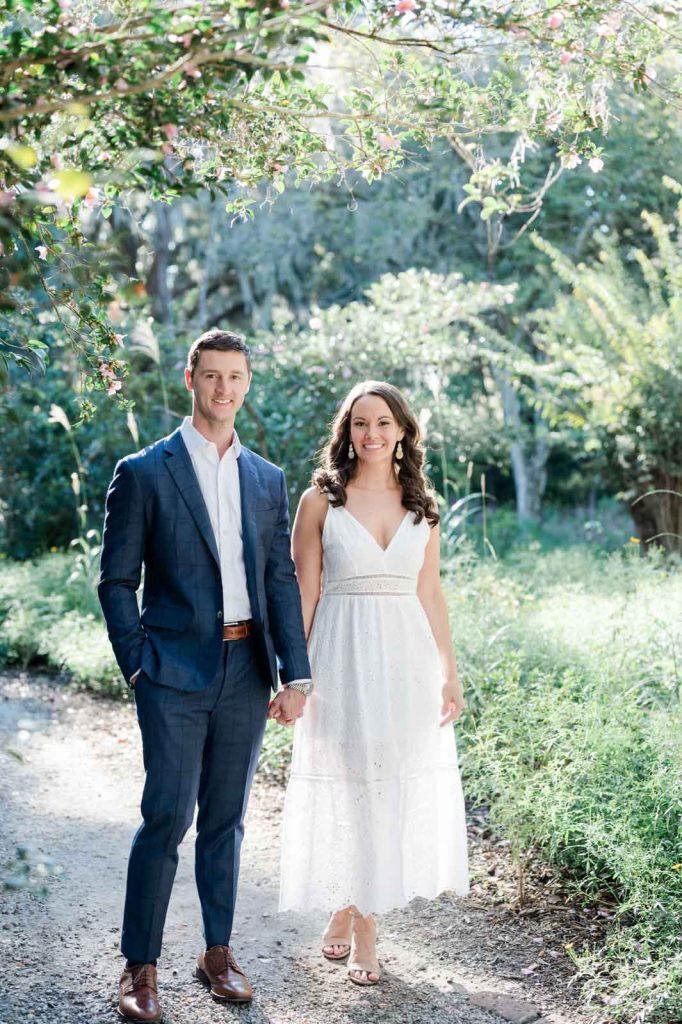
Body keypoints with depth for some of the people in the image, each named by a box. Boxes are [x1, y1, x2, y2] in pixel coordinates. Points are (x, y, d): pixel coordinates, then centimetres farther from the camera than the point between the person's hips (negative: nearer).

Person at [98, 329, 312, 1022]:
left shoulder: (267, 479, 12)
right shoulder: (144, 472, -1)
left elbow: (281, 581, 10)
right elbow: (117, 580, -1)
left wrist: (295, 675, 3)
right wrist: (137, 665, -9)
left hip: (246, 671, 4)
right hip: (176, 672, -4)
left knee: (226, 819, 12)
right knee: (167, 818, -5)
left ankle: (217, 952, 25)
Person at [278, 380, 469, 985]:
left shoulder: (421, 505, 8)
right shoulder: (321, 500, -1)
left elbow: (430, 594, 10)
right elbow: (304, 593, -1)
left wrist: (450, 674, 6)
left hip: (406, 661, 3)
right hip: (343, 659, -3)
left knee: (398, 788, 5)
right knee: (347, 785, 3)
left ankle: (356, 912, 21)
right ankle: (354, 922, 18)